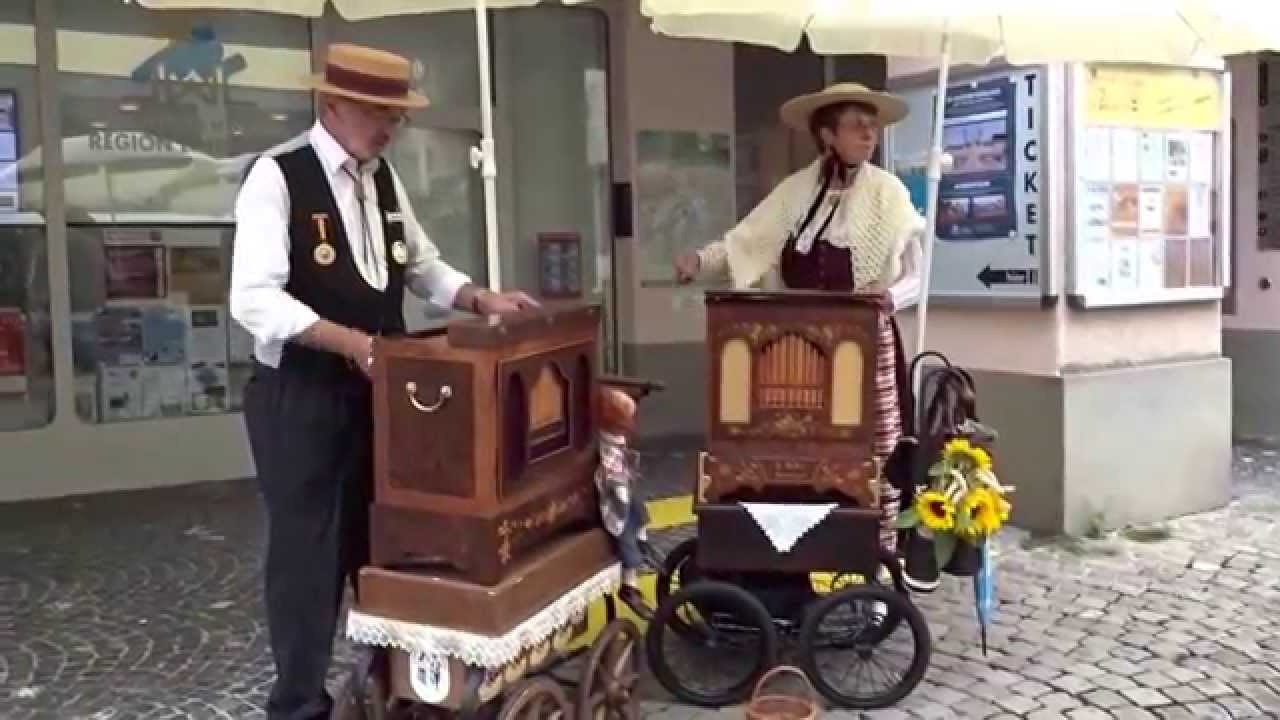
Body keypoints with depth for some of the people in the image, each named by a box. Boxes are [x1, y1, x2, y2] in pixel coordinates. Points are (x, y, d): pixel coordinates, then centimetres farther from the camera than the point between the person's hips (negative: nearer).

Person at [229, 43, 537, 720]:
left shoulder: (384, 178, 7)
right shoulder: (276, 177, -14)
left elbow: (422, 266, 17)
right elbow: (254, 300, -22)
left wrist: (481, 298, 1)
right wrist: (352, 341, -29)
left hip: (375, 391, 6)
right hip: (300, 397, -6)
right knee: (307, 552, 5)